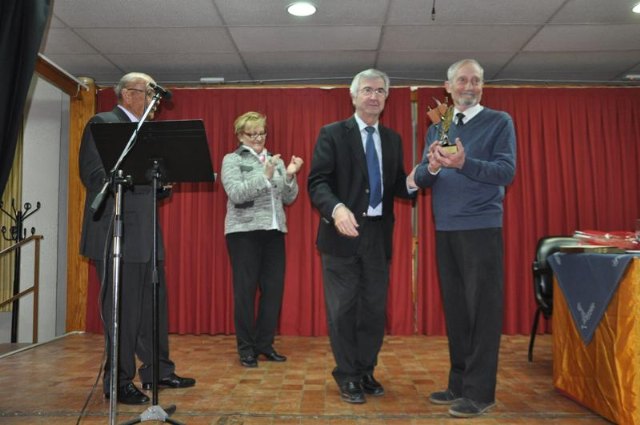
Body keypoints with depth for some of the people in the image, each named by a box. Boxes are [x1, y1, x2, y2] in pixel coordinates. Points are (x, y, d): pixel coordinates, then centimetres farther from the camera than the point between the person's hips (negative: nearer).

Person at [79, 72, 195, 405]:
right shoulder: (102, 123, -4)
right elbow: (94, 175, -15)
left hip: (146, 232, 8)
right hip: (117, 231, -8)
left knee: (154, 303, 12)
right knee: (121, 308, -2)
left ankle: (157, 371, 24)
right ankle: (118, 382, 11)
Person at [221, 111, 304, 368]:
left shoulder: (276, 161, 14)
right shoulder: (232, 160, 1)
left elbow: (289, 199, 10)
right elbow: (236, 194, -14)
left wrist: (290, 176, -7)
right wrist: (265, 176, -22)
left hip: (274, 232, 5)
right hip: (244, 232, -4)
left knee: (274, 289, 5)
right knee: (245, 290, 0)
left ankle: (265, 344, 19)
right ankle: (246, 349, 12)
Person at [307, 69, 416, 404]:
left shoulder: (392, 139, 12)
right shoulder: (332, 134, -2)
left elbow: (395, 187, 11)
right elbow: (317, 182, -11)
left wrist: (412, 182, -12)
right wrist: (337, 208, -30)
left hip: (378, 234, 5)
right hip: (342, 233, -4)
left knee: (374, 308, 12)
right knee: (342, 309, 5)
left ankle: (366, 372, 29)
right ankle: (347, 376, 21)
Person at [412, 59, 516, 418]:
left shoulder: (499, 122, 1)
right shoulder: (436, 128, 14)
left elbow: (507, 172, -10)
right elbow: (420, 179, 8)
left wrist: (463, 163, -23)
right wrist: (431, 167, -14)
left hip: (481, 229, -5)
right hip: (445, 230, 5)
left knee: (482, 309, -1)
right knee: (455, 308, 11)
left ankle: (480, 391, 8)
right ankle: (460, 383, 23)